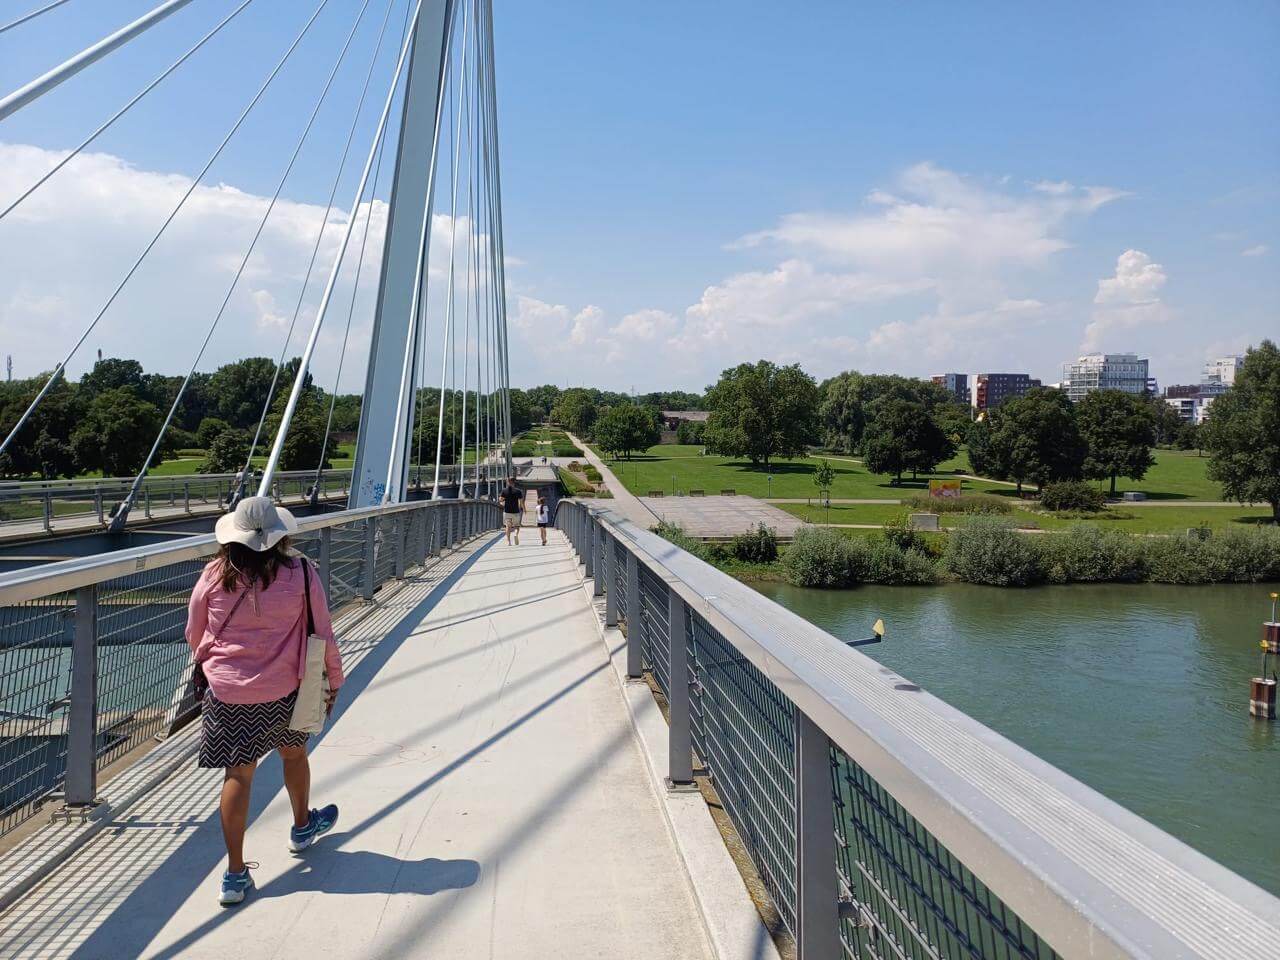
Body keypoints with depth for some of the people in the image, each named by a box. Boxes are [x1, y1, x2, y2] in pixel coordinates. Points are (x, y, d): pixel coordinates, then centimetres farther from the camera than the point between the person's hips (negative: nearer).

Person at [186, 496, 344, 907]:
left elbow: (194, 637, 7)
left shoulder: (215, 576, -6)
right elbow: (323, 633, -2)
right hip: (283, 691, 0)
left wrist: (209, 663, 29)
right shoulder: (300, 573, -9)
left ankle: (235, 874, 7)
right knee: (293, 752, 24)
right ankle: (302, 827, 47)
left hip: (227, 691, 0)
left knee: (237, 774, 7)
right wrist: (334, 678, 12)